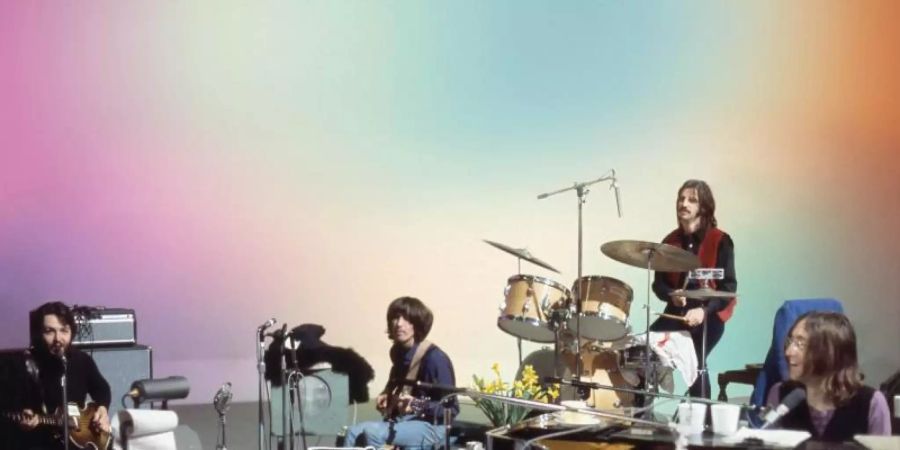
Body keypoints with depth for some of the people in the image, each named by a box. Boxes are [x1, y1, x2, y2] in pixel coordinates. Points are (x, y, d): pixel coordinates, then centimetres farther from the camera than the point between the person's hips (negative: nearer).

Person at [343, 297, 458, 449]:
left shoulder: (434, 358, -19)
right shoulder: (397, 351, 6)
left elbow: (450, 408, -18)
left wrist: (416, 406, -31)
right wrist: (386, 395, 10)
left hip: (431, 427, -8)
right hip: (402, 421, 8)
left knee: (372, 432, -27)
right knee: (354, 432, -10)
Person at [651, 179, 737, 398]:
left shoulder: (720, 241, -6)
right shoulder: (670, 241, 9)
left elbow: (728, 286, -9)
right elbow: (659, 282, 10)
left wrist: (704, 310, -23)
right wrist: (671, 295, -13)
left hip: (709, 315, -4)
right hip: (677, 311, 5)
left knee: (695, 362, -22)